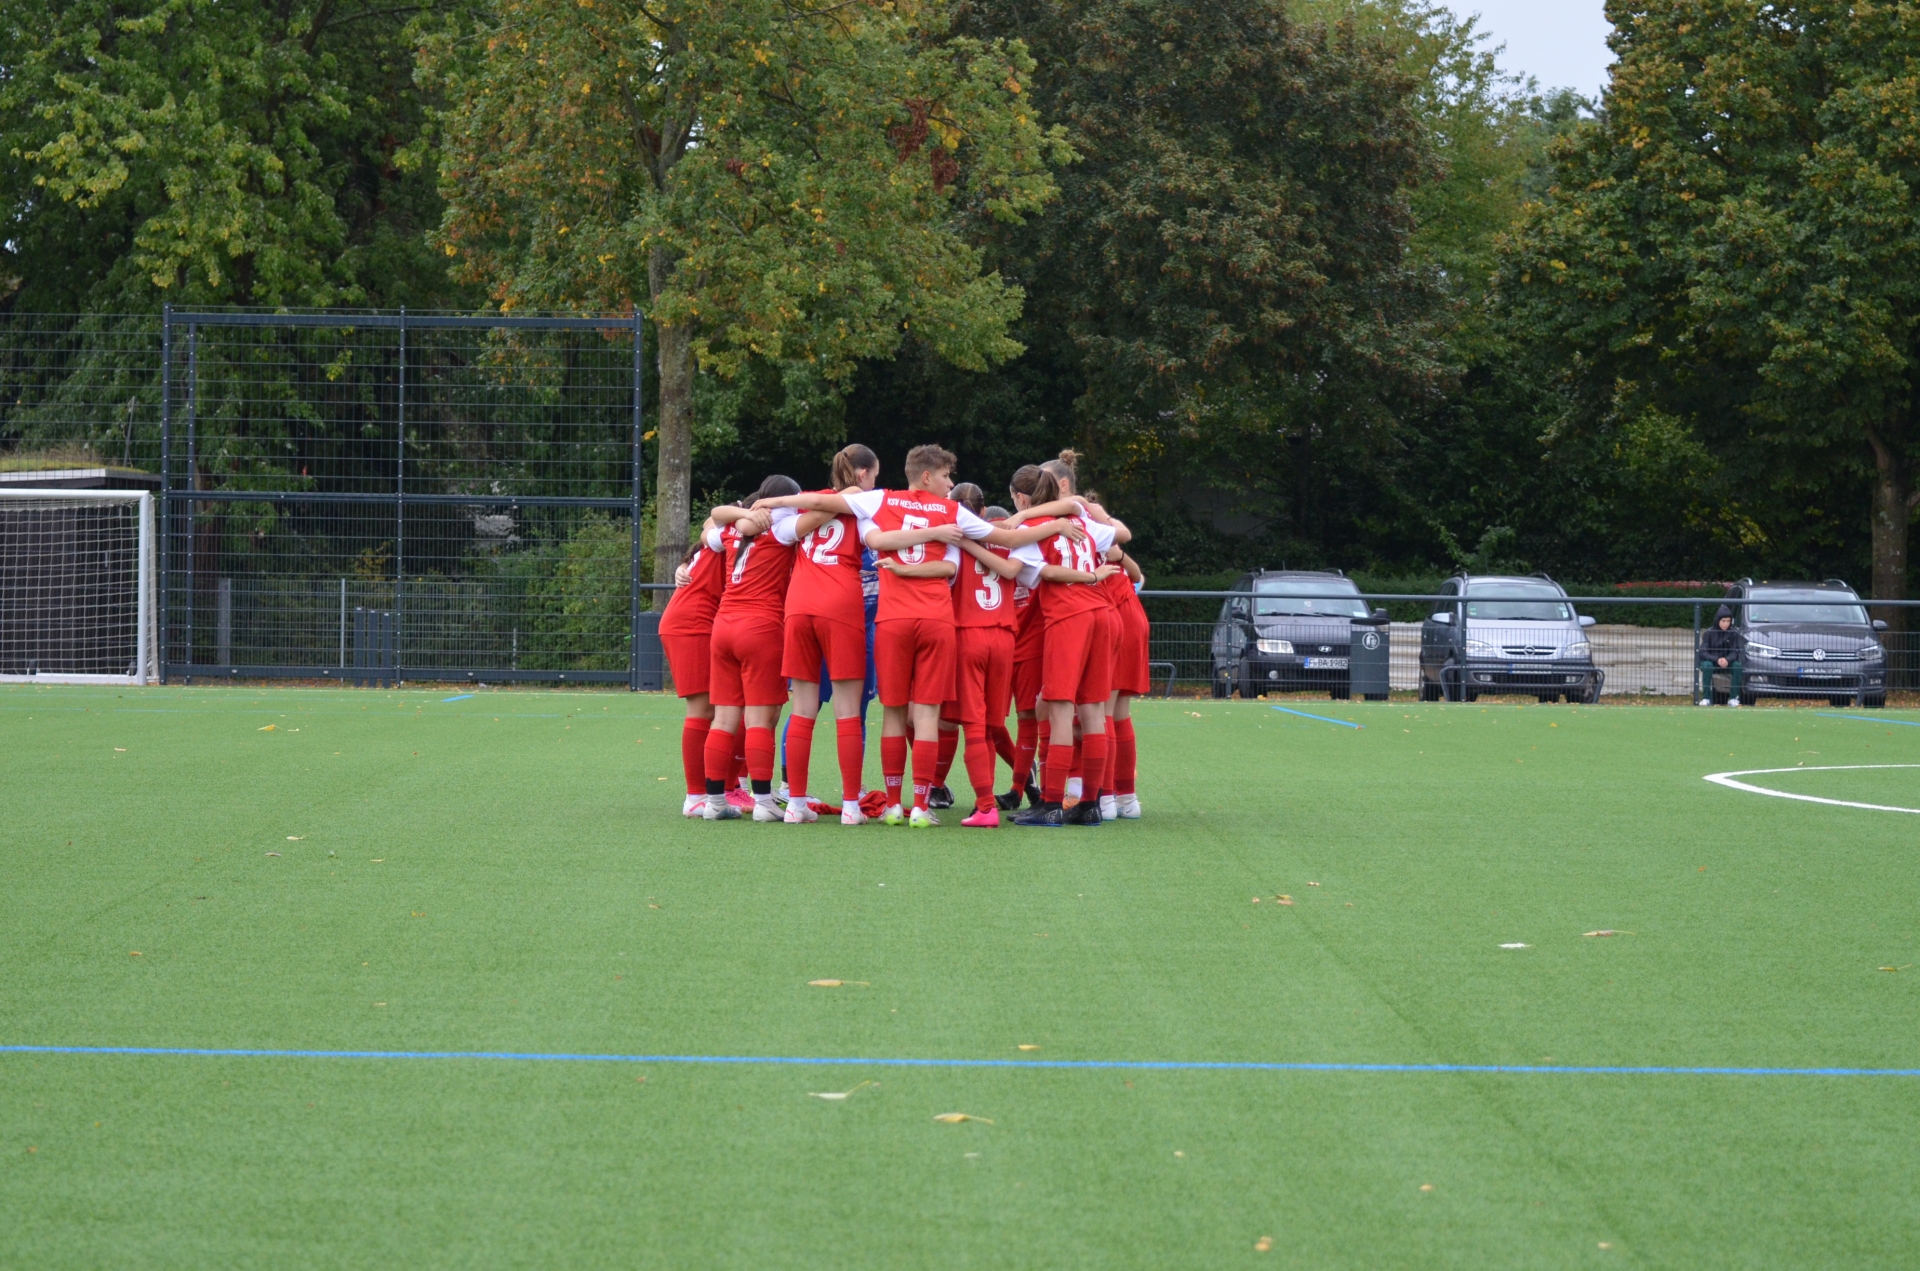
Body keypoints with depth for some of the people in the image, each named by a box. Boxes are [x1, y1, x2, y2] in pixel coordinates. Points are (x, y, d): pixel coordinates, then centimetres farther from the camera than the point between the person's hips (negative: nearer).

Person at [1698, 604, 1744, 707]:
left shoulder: (1733, 634, -2)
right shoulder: (1709, 633, -7)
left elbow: (1735, 652, -6)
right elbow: (1703, 652, -13)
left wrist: (1727, 660, -29)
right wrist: (1717, 660, -31)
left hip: (1727, 663, 2)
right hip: (1711, 661, -2)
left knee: (1737, 666, -29)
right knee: (1707, 665, -36)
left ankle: (1733, 698, -20)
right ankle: (1706, 698, -28)